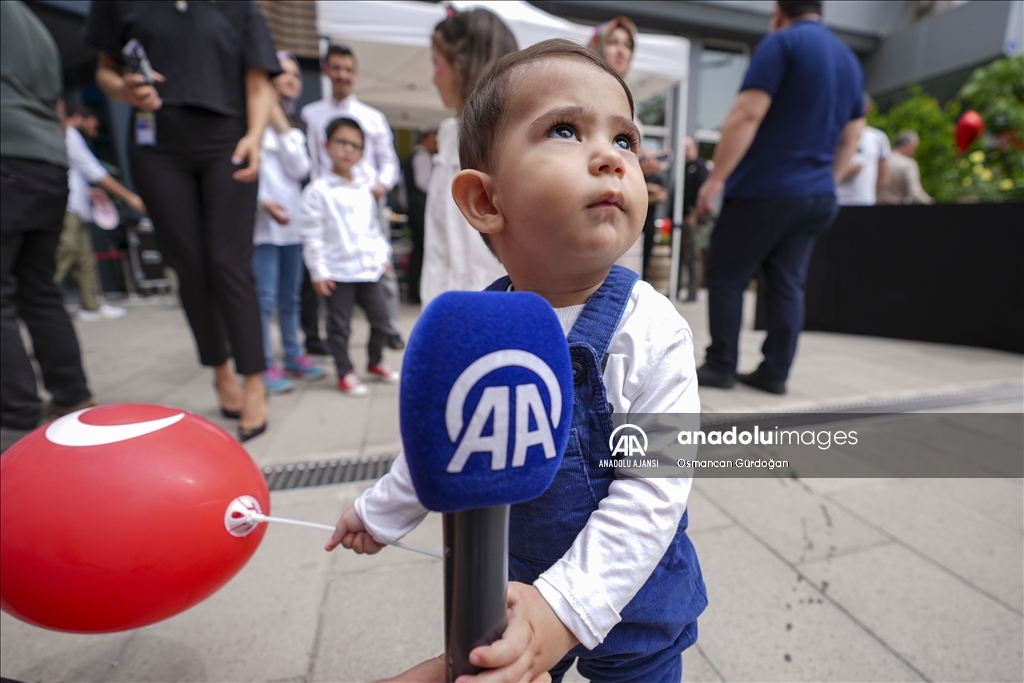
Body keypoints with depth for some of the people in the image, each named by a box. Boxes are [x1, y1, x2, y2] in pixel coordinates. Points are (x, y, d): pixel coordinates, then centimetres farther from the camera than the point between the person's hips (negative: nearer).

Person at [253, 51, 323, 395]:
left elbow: (300, 169, 3)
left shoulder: (292, 127, 20)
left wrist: (283, 128, -2)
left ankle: (293, 357, 20)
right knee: (264, 298, -8)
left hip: (292, 223, 6)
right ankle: (265, 366, -1)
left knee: (290, 296, 11)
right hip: (262, 222, -6)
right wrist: (262, 202, -17)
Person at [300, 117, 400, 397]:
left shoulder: (365, 190, 12)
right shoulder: (318, 190, -6)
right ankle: (345, 373, 17)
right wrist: (318, 272, -11)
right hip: (338, 271, -5)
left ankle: (375, 362, 32)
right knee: (340, 325, 2)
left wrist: (383, 255, 11)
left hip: (369, 268, 6)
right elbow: (312, 236, -8)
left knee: (380, 316, 12)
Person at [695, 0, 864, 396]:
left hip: (764, 190, -7)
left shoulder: (782, 43, -4)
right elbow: (851, 138, 21)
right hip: (816, 197, 7)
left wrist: (716, 178, -14)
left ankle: (720, 367, 3)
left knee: (725, 278, 1)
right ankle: (775, 373, 8)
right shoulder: (850, 60, 20)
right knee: (786, 286, 6)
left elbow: (747, 115, -15)